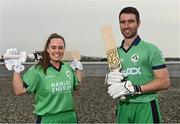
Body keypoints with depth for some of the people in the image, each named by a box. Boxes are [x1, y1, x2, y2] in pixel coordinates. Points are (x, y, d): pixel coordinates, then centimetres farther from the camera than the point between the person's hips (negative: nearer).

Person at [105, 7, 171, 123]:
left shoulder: (150, 49, -7)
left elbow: (165, 81, -11)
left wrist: (135, 88, -20)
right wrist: (109, 79, -6)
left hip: (145, 107, -5)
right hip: (123, 107, 5)